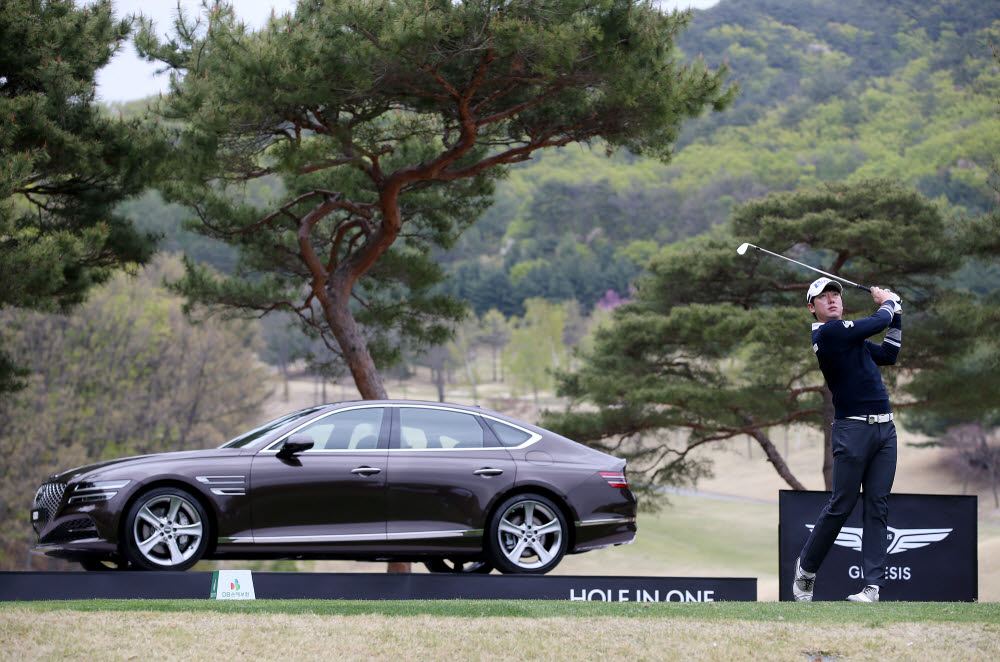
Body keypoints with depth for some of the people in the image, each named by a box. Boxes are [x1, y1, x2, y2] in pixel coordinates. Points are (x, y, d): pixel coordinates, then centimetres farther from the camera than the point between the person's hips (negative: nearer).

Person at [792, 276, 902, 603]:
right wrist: (889, 302, 13)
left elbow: (888, 355, 26)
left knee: (878, 507, 0)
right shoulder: (828, 332, -8)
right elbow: (876, 324, -7)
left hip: (884, 428, 8)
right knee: (841, 506, -5)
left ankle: (873, 585, -3)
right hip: (853, 428, -8)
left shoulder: (849, 335, 20)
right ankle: (806, 568, 14)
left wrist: (896, 315, 20)